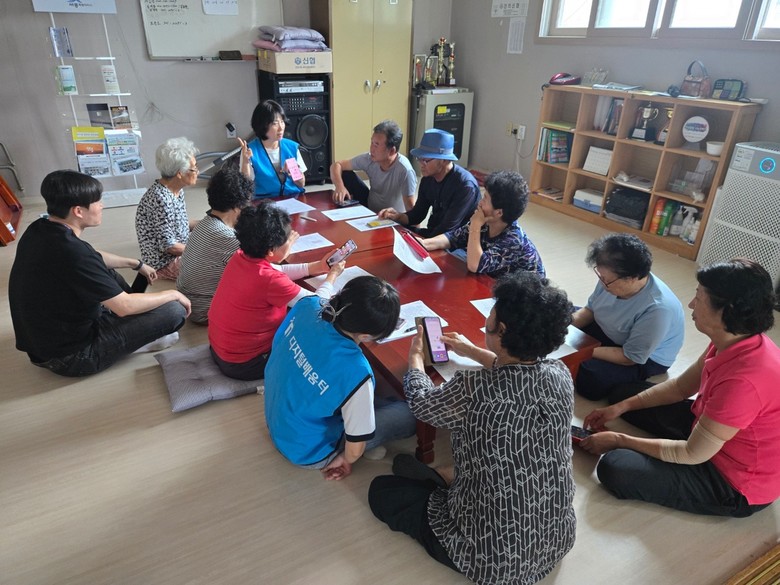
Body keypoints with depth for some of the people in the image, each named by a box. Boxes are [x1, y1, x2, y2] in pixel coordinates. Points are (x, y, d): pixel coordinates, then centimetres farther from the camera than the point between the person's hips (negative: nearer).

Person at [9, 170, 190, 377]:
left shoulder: (39, 230, -3)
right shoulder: (72, 252, -31)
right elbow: (125, 306, -23)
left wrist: (137, 264, 23)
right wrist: (173, 294, -9)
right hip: (70, 356, -9)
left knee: (109, 273, 26)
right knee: (175, 310, -16)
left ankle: (134, 333, 20)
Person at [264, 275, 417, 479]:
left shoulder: (308, 305, -26)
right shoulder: (355, 372, -42)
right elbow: (355, 449, -25)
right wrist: (347, 460, -2)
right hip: (307, 452, -7)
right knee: (409, 414, -1)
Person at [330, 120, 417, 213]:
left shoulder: (405, 171, -31)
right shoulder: (370, 159, -15)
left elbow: (411, 211, -28)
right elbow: (337, 165, -8)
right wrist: (340, 186, -26)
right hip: (370, 205, 4)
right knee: (345, 175, -11)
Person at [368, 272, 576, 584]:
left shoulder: (474, 390, -31)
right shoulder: (561, 374, -14)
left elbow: (421, 401, -8)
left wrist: (415, 355, 11)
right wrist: (472, 351, 24)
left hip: (494, 560, -5)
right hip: (558, 542, 6)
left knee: (382, 490, 12)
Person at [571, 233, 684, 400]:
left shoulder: (657, 309, -38)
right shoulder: (612, 278, -20)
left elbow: (629, 357, -28)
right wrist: (569, 323, -22)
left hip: (645, 359, -6)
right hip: (605, 329, 7)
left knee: (589, 381, -29)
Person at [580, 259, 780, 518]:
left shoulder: (744, 380, -37)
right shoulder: (737, 341, -9)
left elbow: (692, 455, -26)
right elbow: (681, 387, 6)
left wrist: (619, 440, -16)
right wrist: (619, 408, 1)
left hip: (736, 484, -8)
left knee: (614, 469, -23)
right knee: (625, 393, 11)